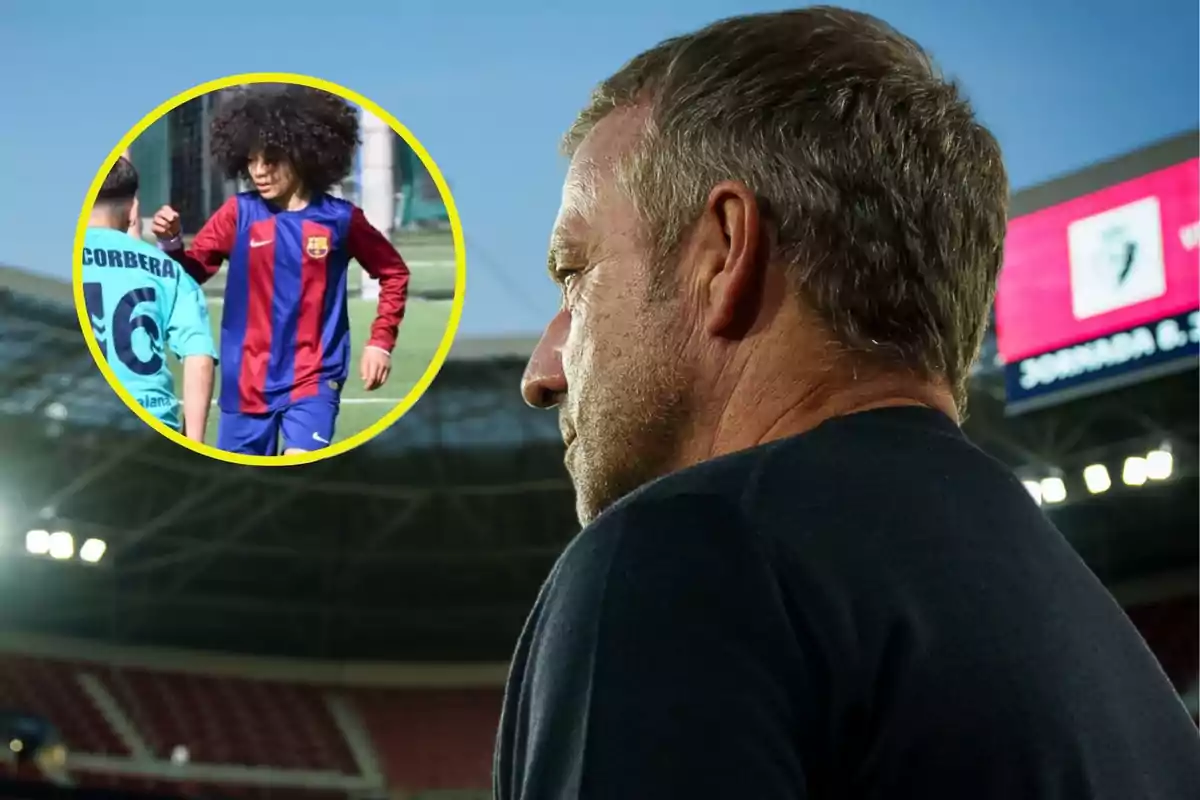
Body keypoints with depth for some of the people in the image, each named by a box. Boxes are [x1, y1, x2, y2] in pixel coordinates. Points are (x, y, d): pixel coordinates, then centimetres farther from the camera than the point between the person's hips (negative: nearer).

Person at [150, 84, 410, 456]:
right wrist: (171, 243, -23)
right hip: (247, 380, 2)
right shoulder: (239, 213, -2)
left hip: (313, 377, -2)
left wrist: (381, 341, 1)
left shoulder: (340, 218, -5)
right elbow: (191, 273, -3)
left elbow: (393, 273, 8)